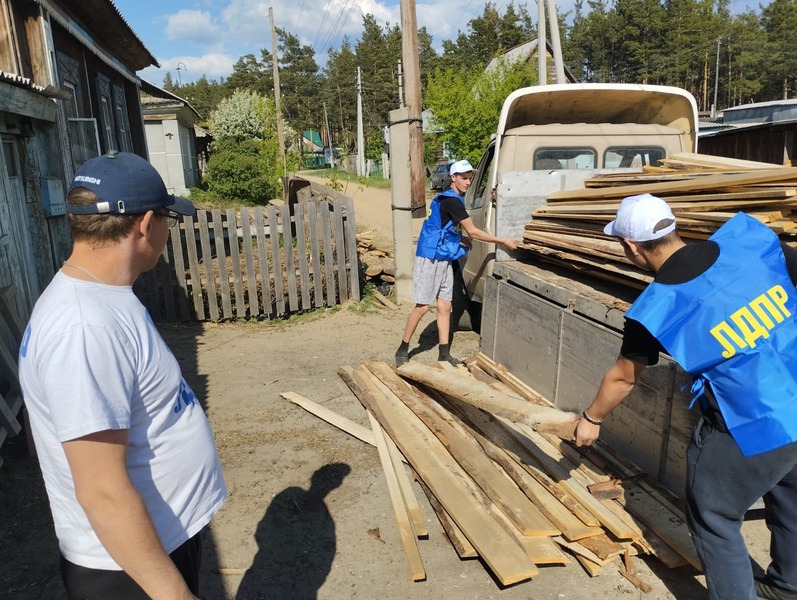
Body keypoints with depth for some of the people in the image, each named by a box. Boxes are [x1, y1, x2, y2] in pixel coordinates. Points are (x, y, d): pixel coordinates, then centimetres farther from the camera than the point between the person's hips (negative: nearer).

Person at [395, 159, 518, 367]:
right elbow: (473, 232, -18)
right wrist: (504, 241, -13)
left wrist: (460, 238, 6)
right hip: (430, 258, -9)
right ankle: (402, 350, 10)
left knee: (445, 306, 7)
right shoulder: (451, 201, -18)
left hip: (444, 258, 9)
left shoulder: (452, 199, 12)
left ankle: (444, 354, 12)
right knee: (423, 306, -4)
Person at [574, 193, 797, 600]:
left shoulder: (656, 308, -14)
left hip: (750, 430, -7)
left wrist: (591, 419, 18)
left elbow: (623, 377, 0)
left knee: (713, 519, 17)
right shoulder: (747, 236, -8)